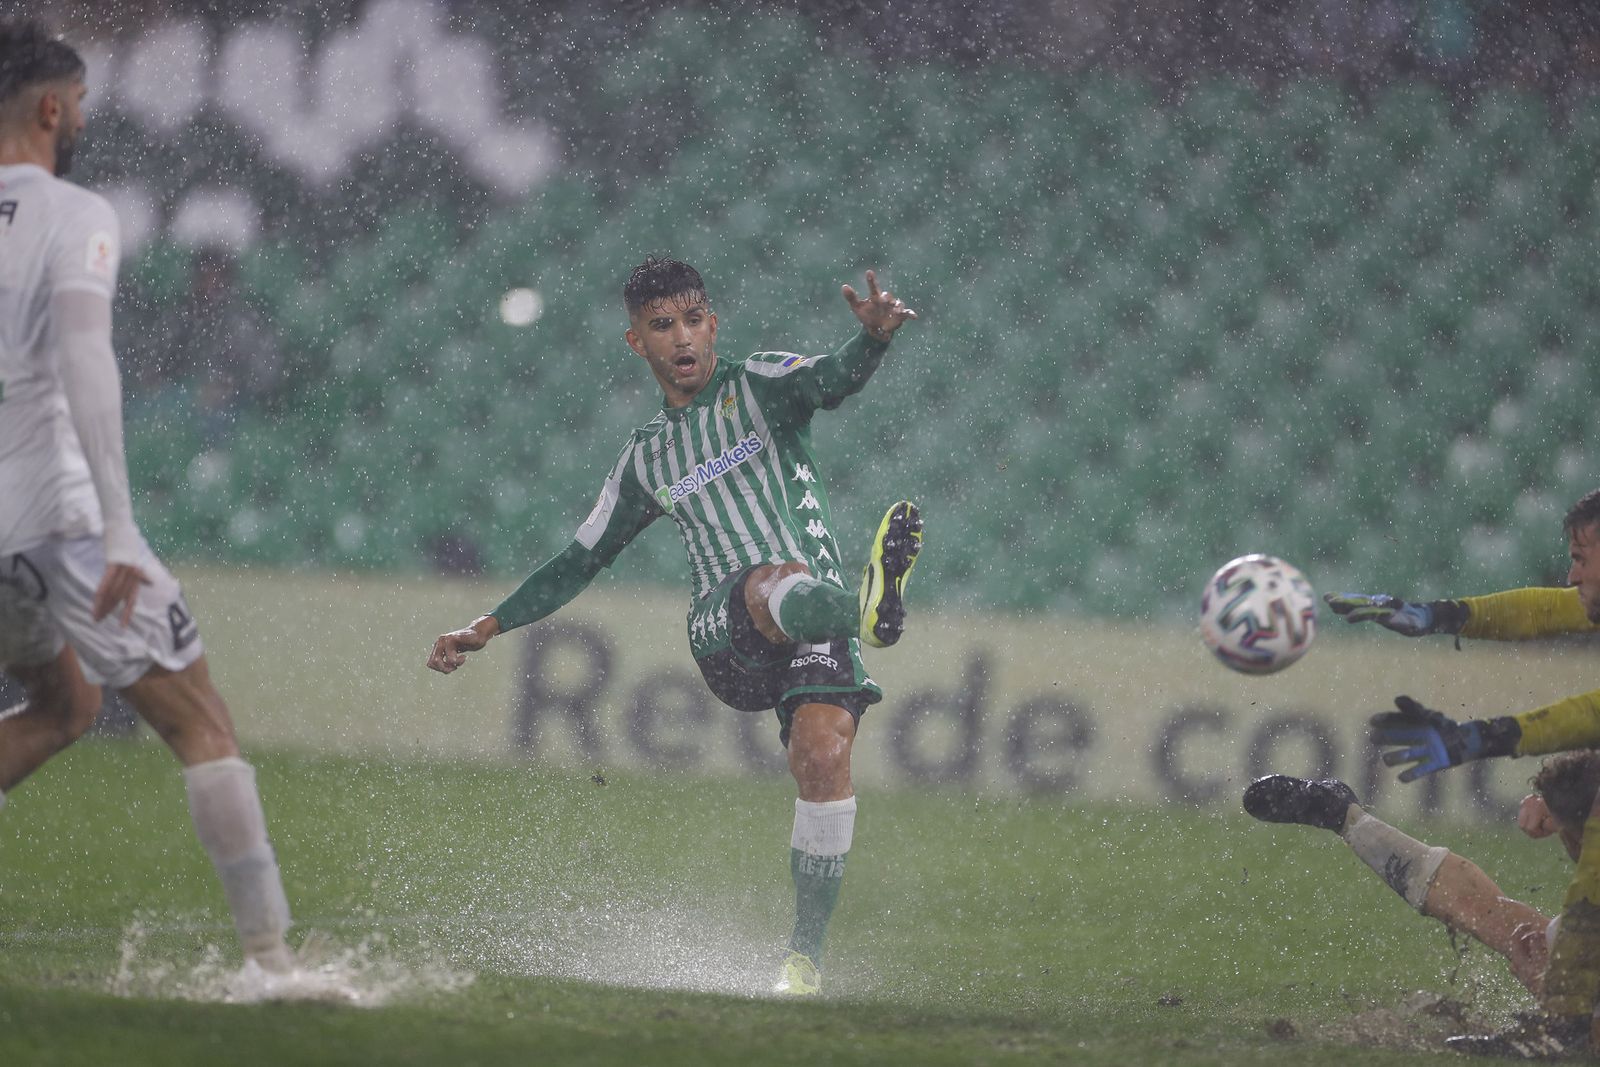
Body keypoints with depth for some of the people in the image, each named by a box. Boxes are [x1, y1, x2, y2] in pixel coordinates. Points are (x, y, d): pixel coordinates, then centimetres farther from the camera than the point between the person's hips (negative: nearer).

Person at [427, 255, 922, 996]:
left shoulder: (758, 386, 15)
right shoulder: (647, 463, 25)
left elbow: (831, 381, -8)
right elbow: (580, 561, 35)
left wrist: (874, 337, -32)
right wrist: (489, 627, 30)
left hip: (814, 622, -2)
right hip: (726, 632, 2)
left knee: (823, 755, -25)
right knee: (777, 581, -35)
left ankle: (806, 955, -14)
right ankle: (867, 610, -71)